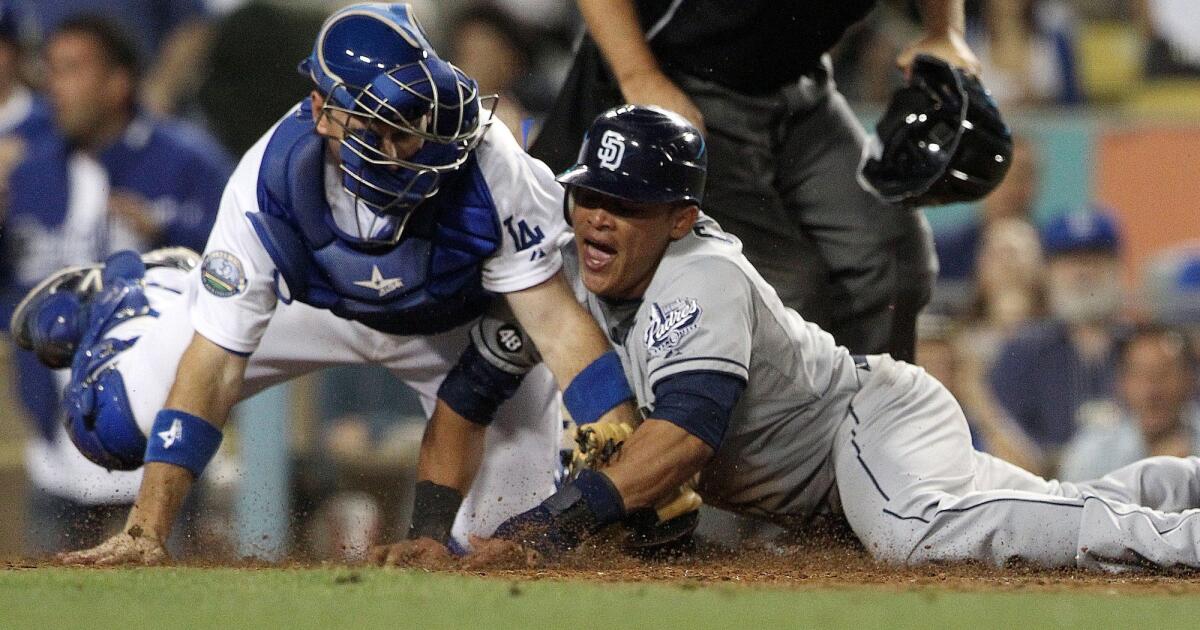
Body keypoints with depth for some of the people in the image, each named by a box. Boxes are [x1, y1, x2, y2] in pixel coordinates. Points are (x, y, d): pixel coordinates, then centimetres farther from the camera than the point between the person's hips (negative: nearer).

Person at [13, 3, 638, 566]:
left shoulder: (487, 165, -40)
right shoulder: (268, 185, -37)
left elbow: (556, 322, -35)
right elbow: (215, 364, -35)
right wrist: (146, 530, -40)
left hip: (460, 322, 0)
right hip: (312, 303, 0)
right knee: (117, 417, -5)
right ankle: (134, 298, 31)